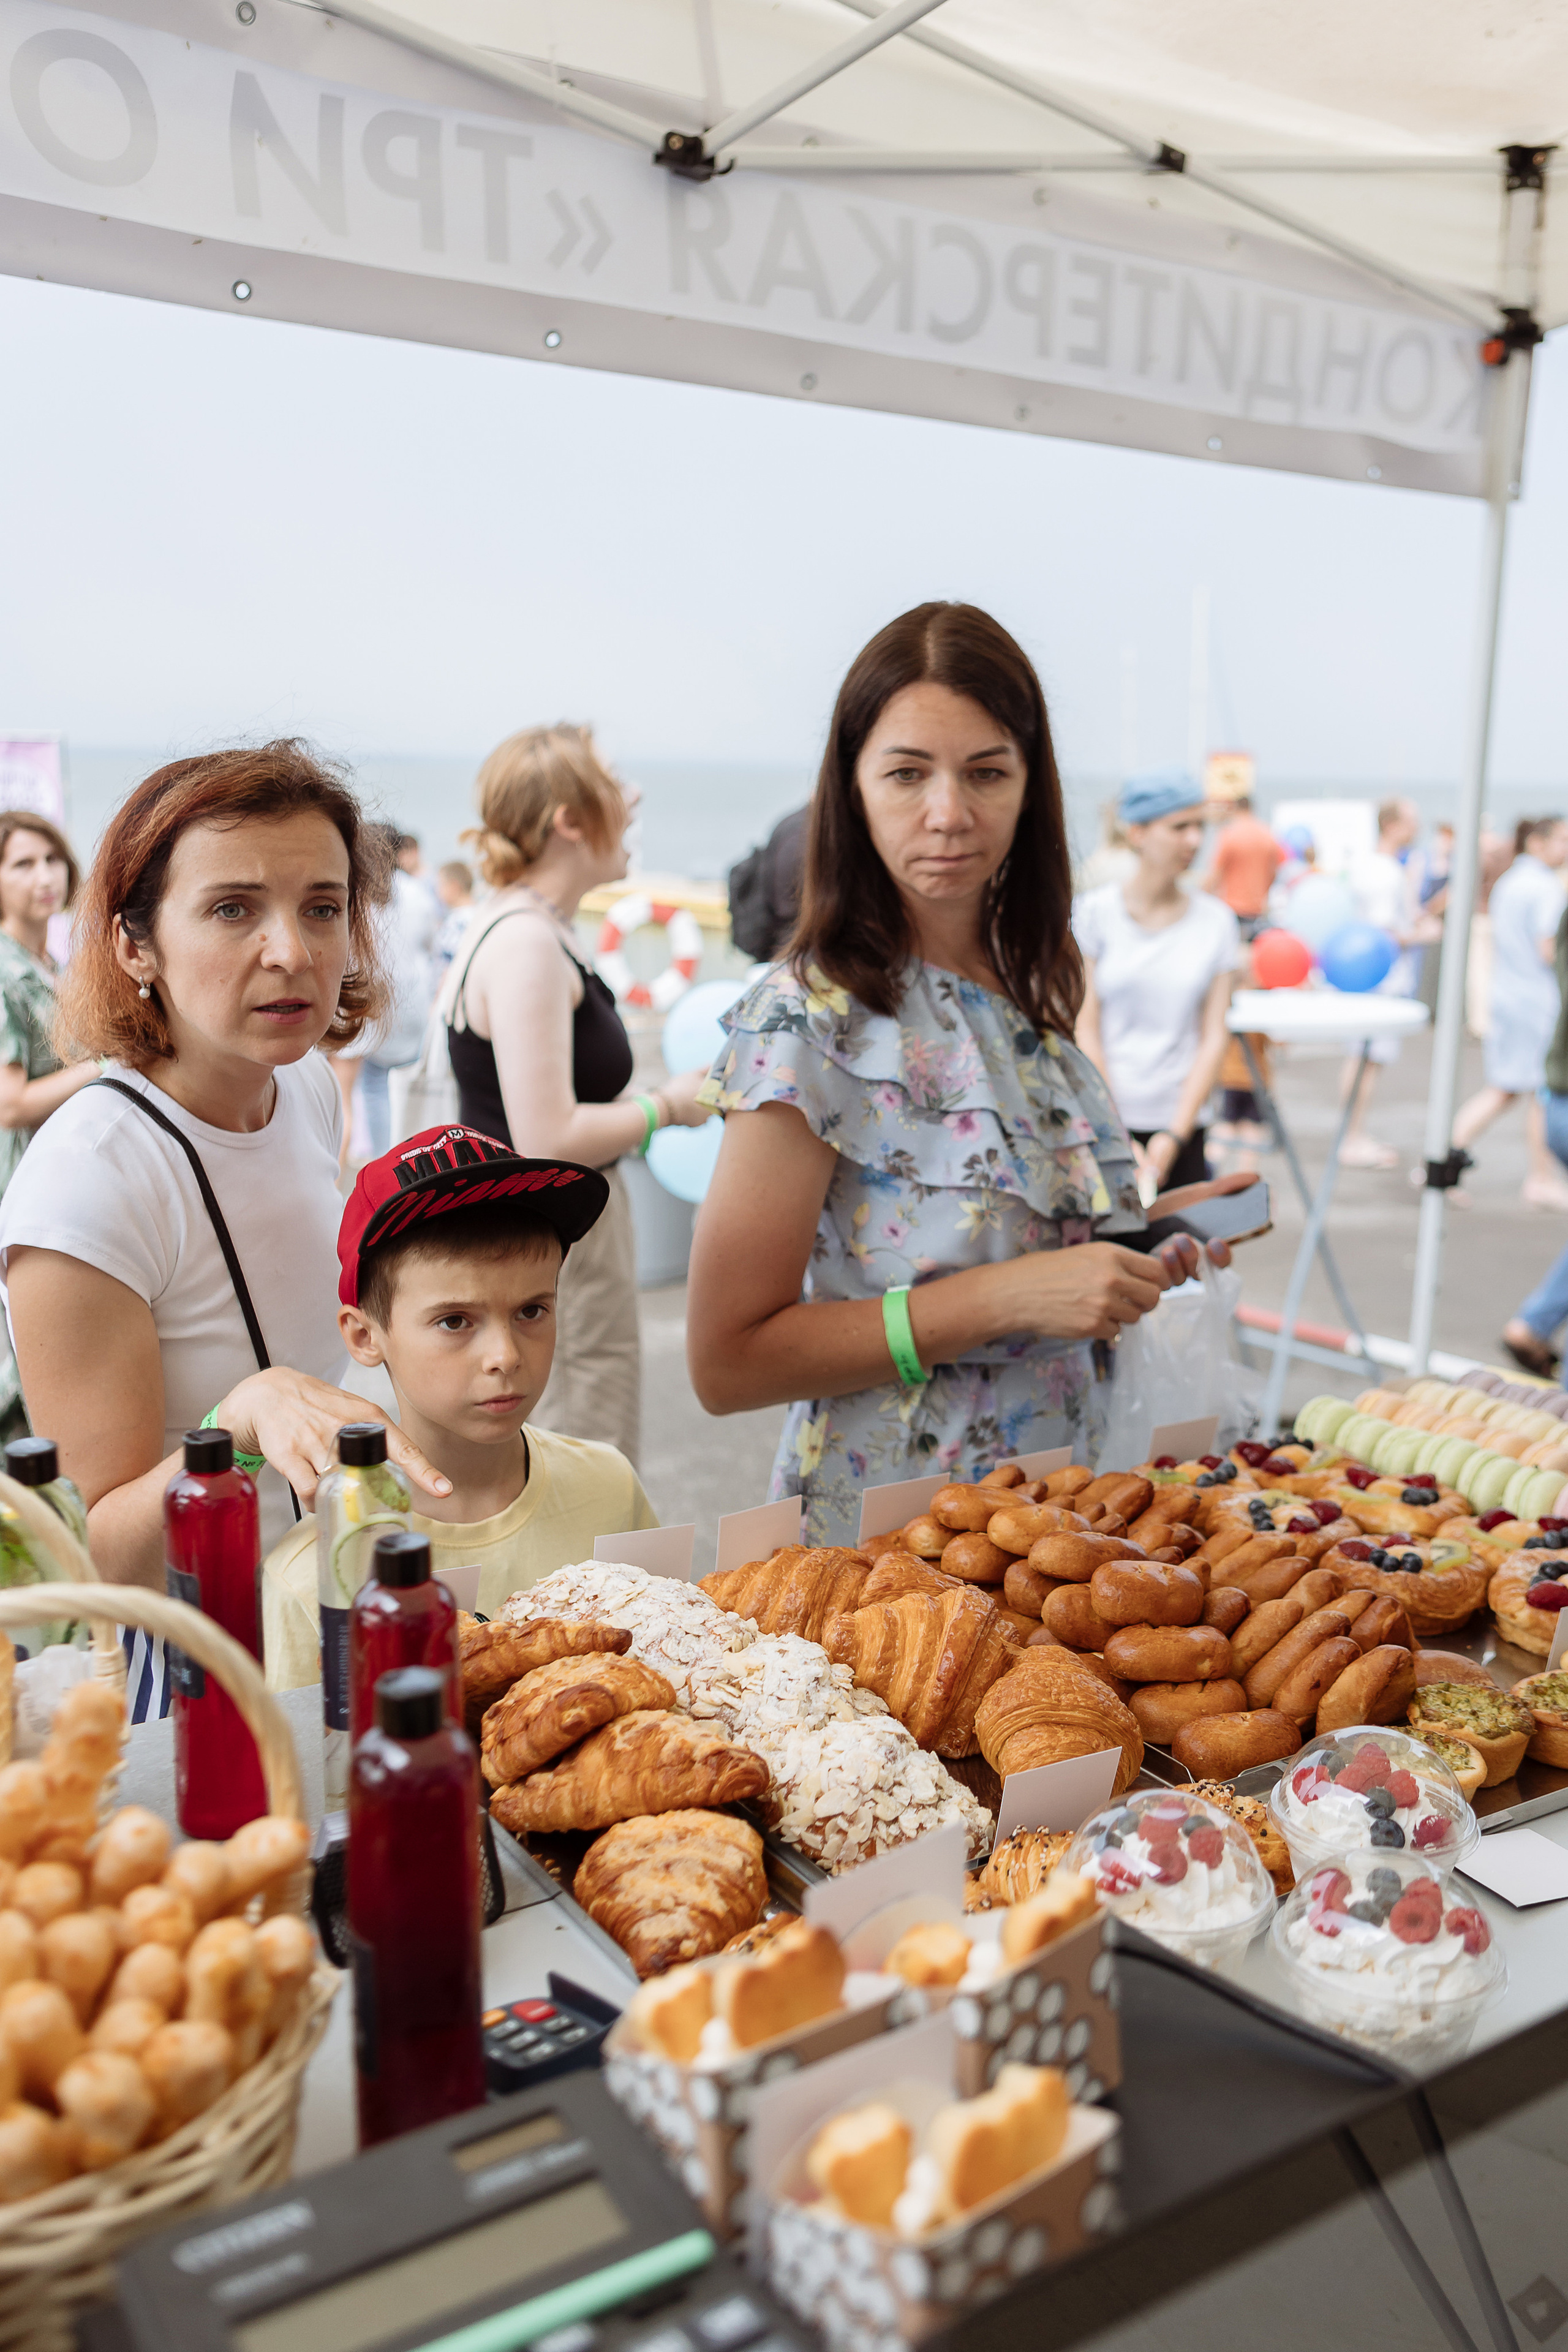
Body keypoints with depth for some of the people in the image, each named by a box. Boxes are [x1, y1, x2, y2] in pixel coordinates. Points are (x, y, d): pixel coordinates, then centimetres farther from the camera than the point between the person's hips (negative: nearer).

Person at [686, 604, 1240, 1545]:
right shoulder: (810, 1023, -18)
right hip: (887, 1539, -6)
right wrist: (1007, 1296, -24)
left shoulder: (1026, 990, 3)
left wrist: (1141, 1237, -2)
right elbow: (728, 1362, -20)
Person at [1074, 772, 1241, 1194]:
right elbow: (1083, 1030, -3)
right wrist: (1117, 1140, -8)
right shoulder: (1093, 912, 0)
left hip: (1180, 1121, 2)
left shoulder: (1216, 920, 7)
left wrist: (1174, 1136, -6)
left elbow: (1214, 1036, 3)